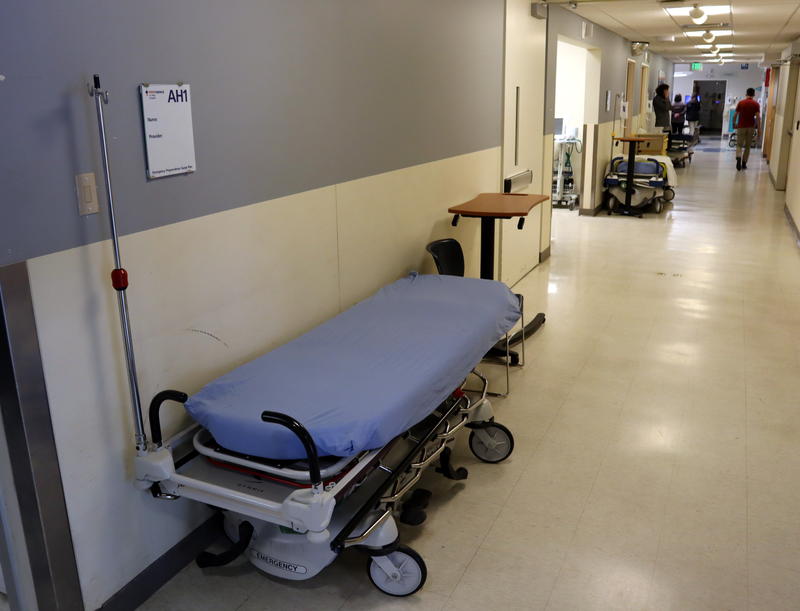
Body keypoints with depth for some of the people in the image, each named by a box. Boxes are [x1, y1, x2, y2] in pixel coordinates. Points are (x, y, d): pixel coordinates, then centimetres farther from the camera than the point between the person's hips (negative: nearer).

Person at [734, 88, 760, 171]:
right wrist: (758, 128, -4)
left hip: (741, 127, 0)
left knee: (739, 145, 4)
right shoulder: (756, 104, -3)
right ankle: (744, 164, 13)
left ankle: (739, 158, -25)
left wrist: (734, 123, 17)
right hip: (751, 127, 0)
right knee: (747, 146, 12)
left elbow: (735, 115, 0)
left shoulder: (741, 103, -1)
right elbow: (758, 117, -10)